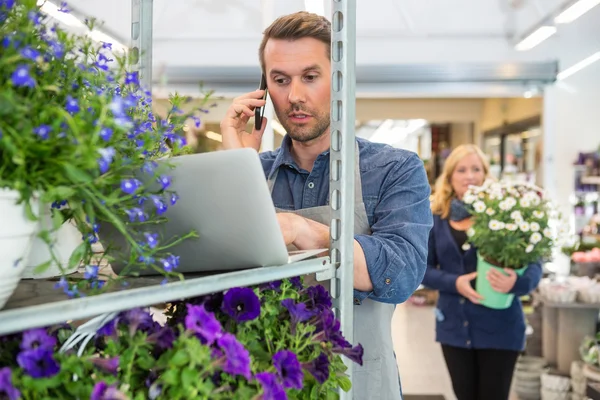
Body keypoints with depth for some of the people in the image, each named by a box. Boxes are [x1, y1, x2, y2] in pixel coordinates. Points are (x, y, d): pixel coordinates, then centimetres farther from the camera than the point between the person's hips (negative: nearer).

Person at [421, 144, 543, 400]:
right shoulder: (436, 218, 1)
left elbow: (533, 262, -8)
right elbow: (424, 268, 3)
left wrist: (517, 283, -30)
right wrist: (454, 283, -15)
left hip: (499, 327, -3)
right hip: (454, 326, 3)